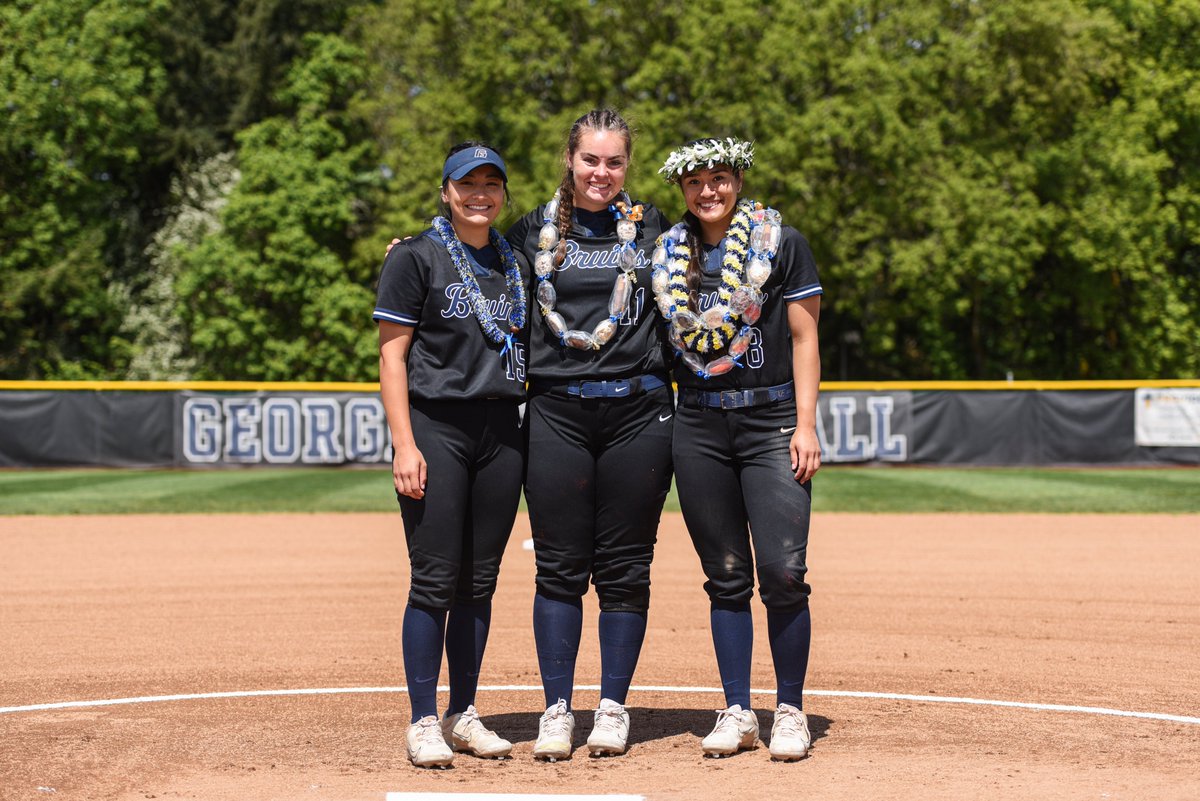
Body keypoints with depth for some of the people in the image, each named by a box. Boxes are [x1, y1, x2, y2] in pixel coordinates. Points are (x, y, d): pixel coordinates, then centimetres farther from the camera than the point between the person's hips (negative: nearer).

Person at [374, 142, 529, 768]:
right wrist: (405, 446, -15)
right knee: (435, 579, -7)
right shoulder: (416, 258, -2)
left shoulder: (516, 264, 14)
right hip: (436, 428, -5)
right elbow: (391, 357, -6)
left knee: (480, 580, 8)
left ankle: (463, 716, 16)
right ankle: (424, 723, -1)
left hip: (502, 429, 5)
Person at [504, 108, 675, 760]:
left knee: (625, 569, 4)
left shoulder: (651, 228, 9)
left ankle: (613, 707, 13)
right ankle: (557, 710, 8)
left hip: (638, 412, 0)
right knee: (560, 568, 1)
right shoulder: (535, 230, 8)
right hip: (557, 416, 0)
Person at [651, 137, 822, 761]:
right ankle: (737, 713, 12)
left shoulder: (781, 243, 1)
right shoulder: (668, 254, 11)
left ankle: (789, 711, 2)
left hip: (771, 422, -3)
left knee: (782, 573, -10)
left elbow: (804, 337, -1)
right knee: (725, 577, 5)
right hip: (698, 427, 3)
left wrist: (805, 425, -7)